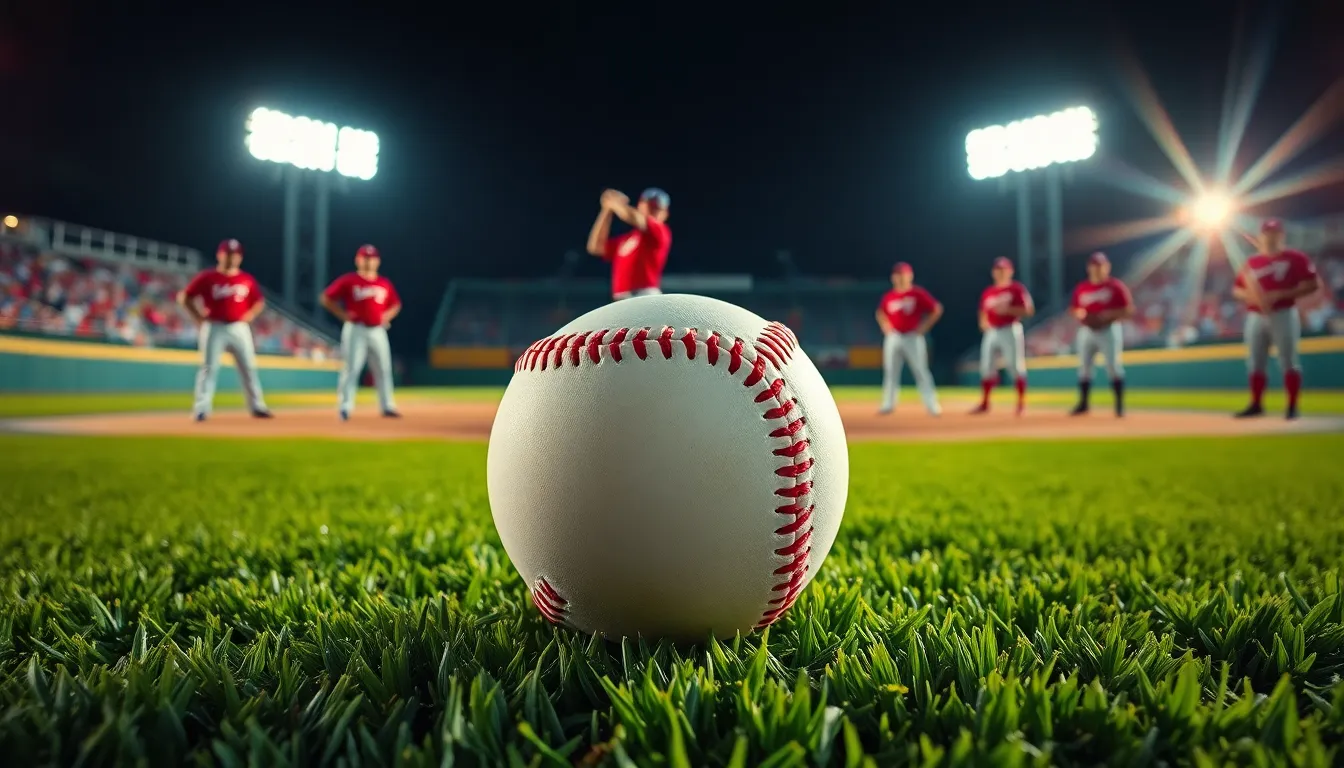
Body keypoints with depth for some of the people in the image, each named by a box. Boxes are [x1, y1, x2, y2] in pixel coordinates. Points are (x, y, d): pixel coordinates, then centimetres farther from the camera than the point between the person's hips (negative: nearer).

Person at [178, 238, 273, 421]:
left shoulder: (247, 279, 8)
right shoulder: (207, 277, -1)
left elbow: (259, 301, 19)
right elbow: (184, 298, 1)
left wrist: (250, 315, 3)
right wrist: (199, 318, -6)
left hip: (240, 328, 3)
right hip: (214, 328, -3)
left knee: (248, 367, 3)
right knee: (209, 367, -4)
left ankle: (257, 406, 9)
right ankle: (201, 408, -2)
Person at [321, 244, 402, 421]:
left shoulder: (385, 283, 9)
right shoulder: (347, 280, -2)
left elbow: (396, 304, 22)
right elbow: (326, 298, -1)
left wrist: (387, 316, 4)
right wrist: (343, 314, -8)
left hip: (378, 331, 4)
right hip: (355, 330, -4)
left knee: (384, 369, 7)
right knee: (351, 368, -6)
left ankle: (387, 406, 15)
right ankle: (345, 407, -2)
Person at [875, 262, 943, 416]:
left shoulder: (918, 294, -5)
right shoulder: (888, 296, 7)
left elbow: (937, 309, -2)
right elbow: (880, 313, 24)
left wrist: (924, 326, -6)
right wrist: (885, 326, 8)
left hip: (913, 338, -4)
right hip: (893, 338, 4)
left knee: (921, 372, -3)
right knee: (890, 372, 5)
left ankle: (932, 406, 2)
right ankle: (888, 404, 11)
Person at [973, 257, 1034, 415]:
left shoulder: (1017, 289, -2)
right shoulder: (988, 292, 14)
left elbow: (1029, 310, -8)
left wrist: (1008, 310, -19)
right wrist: (983, 323, 0)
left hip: (1010, 331, -5)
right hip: (991, 332, 6)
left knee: (1016, 366, -5)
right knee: (986, 367, 4)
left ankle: (1022, 402, 3)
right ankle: (984, 403, 12)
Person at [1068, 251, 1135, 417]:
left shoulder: (1116, 286, -4)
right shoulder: (1081, 288, 8)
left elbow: (1129, 310, -7)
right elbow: (1073, 309, 15)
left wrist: (1108, 315, -20)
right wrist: (1079, 313, -7)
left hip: (1109, 330, -4)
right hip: (1086, 331, 4)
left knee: (1113, 366, -4)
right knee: (1084, 367, 5)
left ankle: (1120, 404, 3)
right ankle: (1083, 403, 15)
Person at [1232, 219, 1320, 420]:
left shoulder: (1296, 258, 0)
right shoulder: (1251, 262, 12)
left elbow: (1312, 285, -6)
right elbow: (1236, 290, 14)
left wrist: (1280, 295, -16)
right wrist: (1249, 296, -9)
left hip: (1283, 315, -4)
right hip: (1255, 317, 4)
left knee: (1289, 362, -2)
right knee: (1255, 363, 7)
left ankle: (1292, 407, 5)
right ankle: (1256, 405, 16)